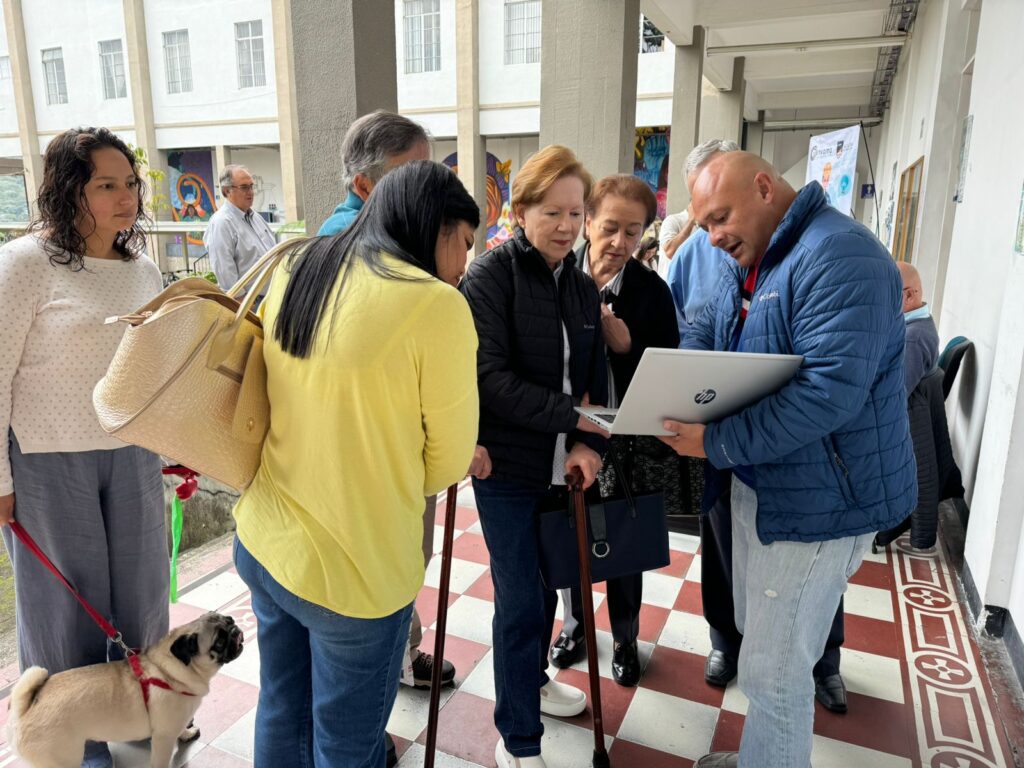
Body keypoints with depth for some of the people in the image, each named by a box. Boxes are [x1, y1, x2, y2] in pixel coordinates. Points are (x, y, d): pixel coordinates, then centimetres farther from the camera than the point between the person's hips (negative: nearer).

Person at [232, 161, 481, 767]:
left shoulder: (295, 273, 2)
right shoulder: (437, 305, -18)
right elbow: (450, 459, -8)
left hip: (260, 541, 7)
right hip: (354, 567, -6)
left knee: (282, 715, 25)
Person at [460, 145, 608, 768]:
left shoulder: (583, 286, 9)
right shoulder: (492, 275, -10)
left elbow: (596, 378, 9)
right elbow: (489, 377, -19)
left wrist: (590, 445, -7)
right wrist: (571, 415, -21)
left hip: (561, 465, 6)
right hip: (507, 465, -6)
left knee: (547, 583, 20)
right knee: (519, 599, 2)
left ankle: (533, 677, 46)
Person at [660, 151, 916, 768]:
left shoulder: (839, 256, -21)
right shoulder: (756, 262, 13)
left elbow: (830, 391, -30)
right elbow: (704, 334, 8)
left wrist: (718, 442, -27)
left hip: (816, 501, -10)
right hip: (760, 484, 10)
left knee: (774, 670, 4)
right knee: (757, 637, 24)